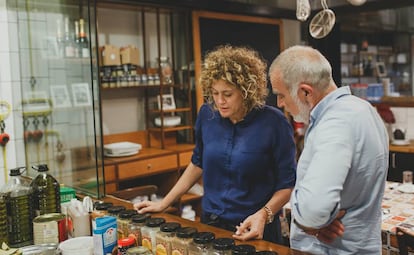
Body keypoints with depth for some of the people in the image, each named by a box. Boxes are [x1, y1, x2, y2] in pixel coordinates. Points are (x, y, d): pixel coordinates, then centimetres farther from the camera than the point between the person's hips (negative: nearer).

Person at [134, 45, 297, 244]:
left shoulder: (273, 122, -18)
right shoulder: (207, 114, -6)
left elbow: (288, 183, -10)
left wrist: (264, 214, -26)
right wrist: (163, 204, 7)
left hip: (255, 230, -3)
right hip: (210, 224, 4)